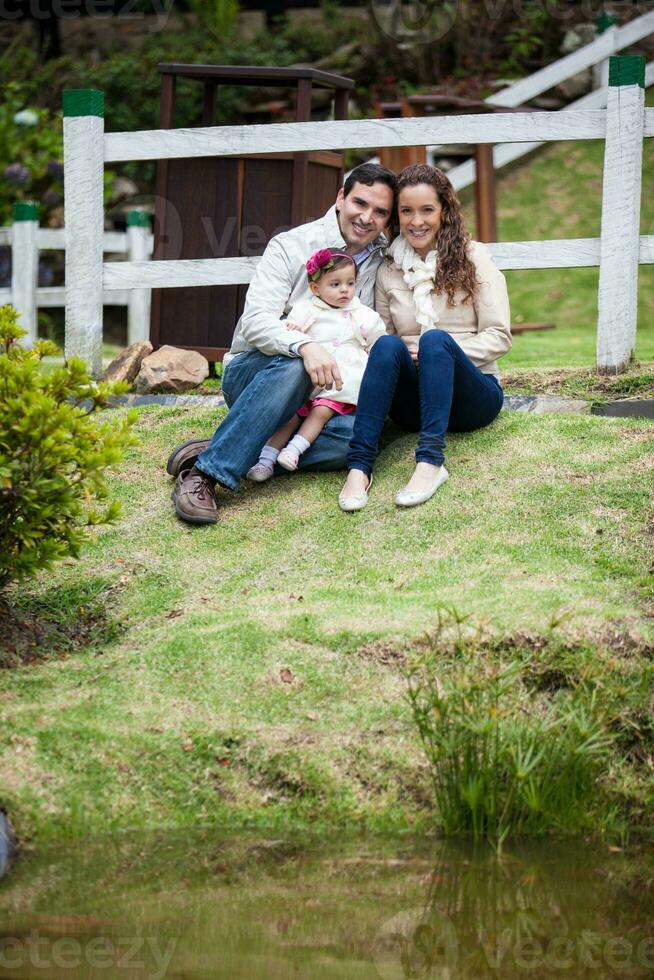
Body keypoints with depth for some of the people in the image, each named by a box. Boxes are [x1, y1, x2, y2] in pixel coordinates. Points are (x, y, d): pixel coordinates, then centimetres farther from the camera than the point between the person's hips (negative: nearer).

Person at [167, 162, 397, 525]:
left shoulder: (384, 261, 9)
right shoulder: (292, 246, -7)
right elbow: (256, 322, -19)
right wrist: (305, 346, -39)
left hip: (319, 391, 4)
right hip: (251, 373, -4)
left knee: (357, 434, -30)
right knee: (293, 365, -40)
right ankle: (205, 469, -38)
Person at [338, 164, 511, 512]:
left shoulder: (473, 257, 3)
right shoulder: (388, 270, 11)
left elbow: (499, 337, -3)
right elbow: (380, 338, 12)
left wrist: (438, 352, -16)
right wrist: (402, 355, -12)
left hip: (472, 395, -2)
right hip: (414, 404, 2)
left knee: (435, 339, -32)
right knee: (388, 346, -29)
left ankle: (430, 460, -49)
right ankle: (359, 465, -44)